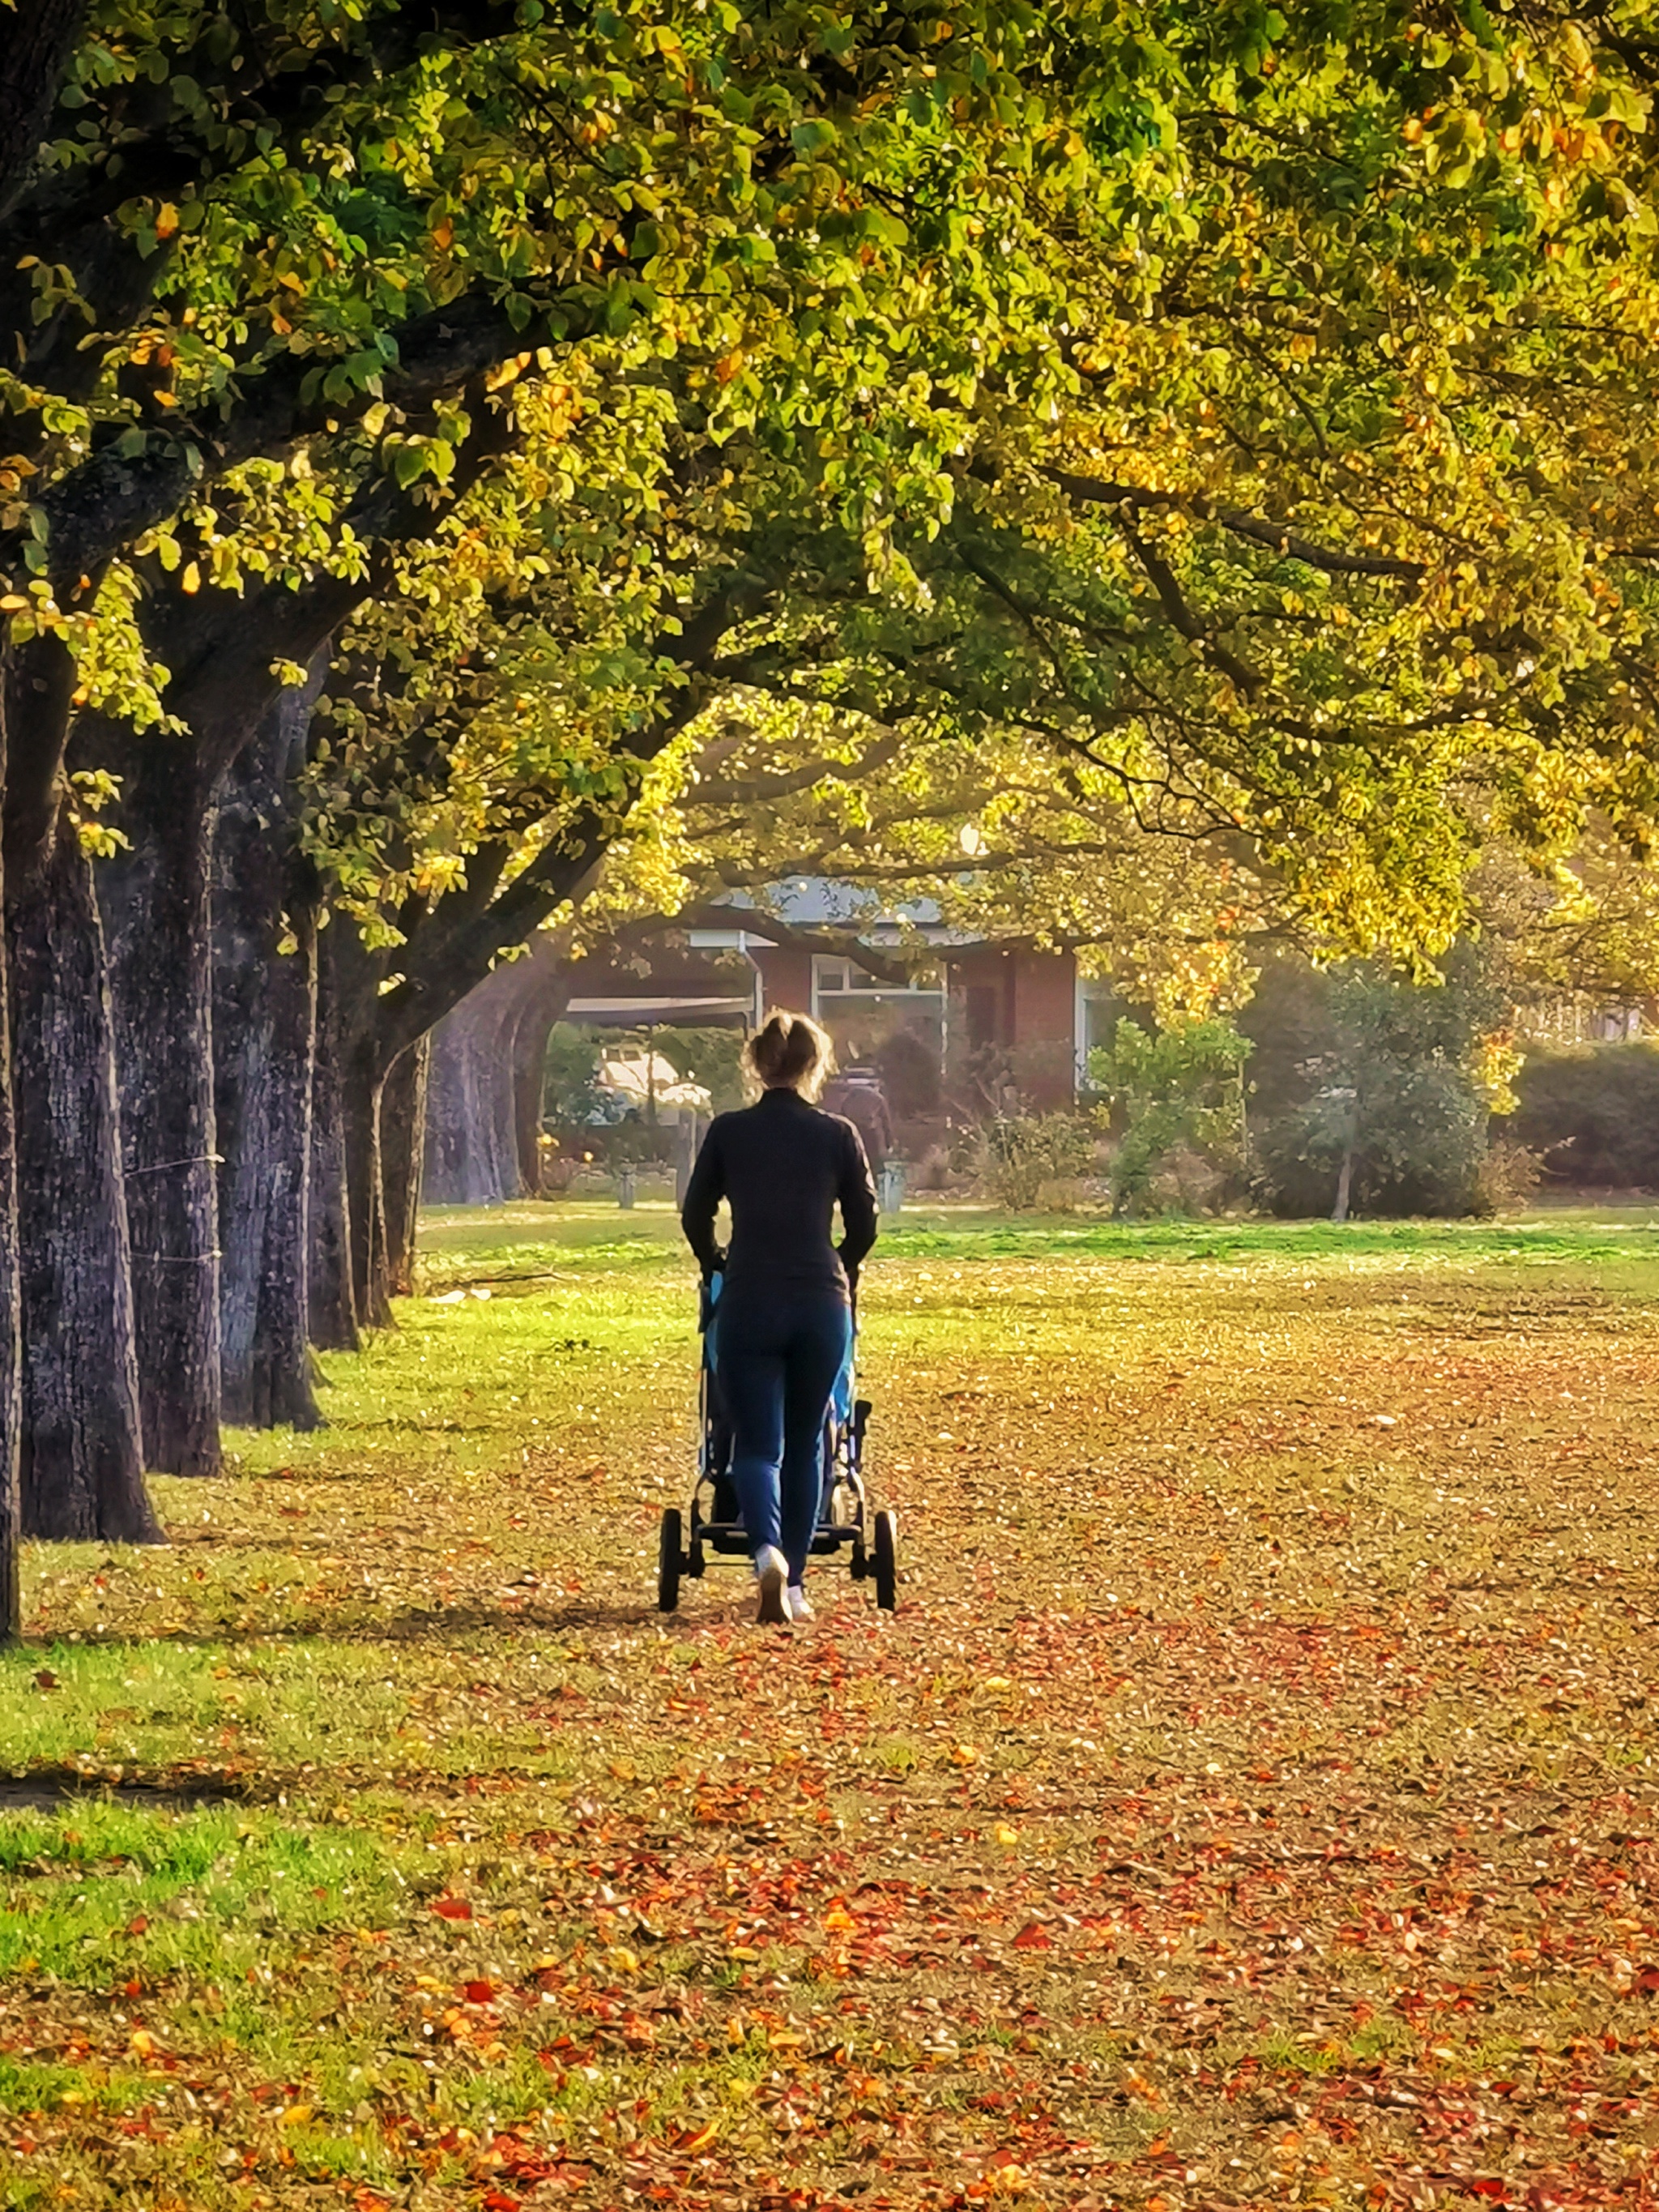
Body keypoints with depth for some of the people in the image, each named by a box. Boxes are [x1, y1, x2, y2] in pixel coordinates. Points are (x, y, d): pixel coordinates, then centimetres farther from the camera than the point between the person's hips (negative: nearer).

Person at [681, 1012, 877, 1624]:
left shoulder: (728, 1132, 1)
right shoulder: (838, 1135, 2)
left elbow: (695, 1217, 10)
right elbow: (864, 1226, 8)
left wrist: (715, 1264, 31)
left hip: (749, 1303, -1)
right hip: (822, 1305, 1)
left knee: (756, 1444, 2)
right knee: (805, 1445, 15)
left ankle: (768, 1552, -25)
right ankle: (794, 1585, 15)